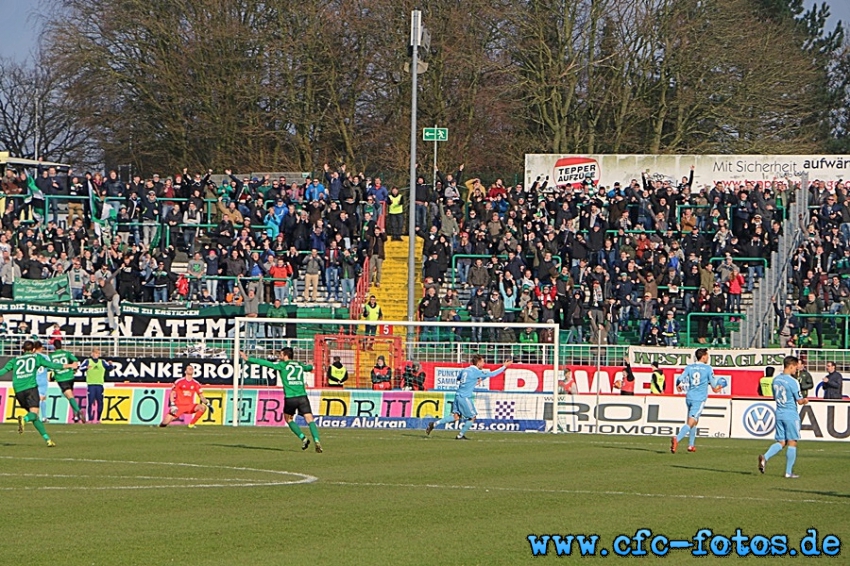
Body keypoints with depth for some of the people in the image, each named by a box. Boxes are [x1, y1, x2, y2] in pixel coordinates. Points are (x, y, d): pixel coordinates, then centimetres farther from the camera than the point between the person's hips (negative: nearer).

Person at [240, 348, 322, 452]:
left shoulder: (282, 365, 5)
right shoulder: (300, 365, 17)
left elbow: (265, 363, 4)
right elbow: (309, 368, 39)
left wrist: (248, 359, 10)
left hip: (290, 397, -2)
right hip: (302, 396, 2)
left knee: (288, 419, 19)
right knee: (310, 419, -3)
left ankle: (303, 438, 4)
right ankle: (316, 441, -22)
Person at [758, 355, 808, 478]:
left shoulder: (776, 379, 7)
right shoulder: (793, 382, -15)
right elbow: (799, 401, -11)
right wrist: (805, 400, 10)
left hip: (779, 413, 6)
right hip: (791, 414, -6)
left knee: (781, 442, 11)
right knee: (792, 443, 2)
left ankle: (765, 457, -15)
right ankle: (788, 472, 4)